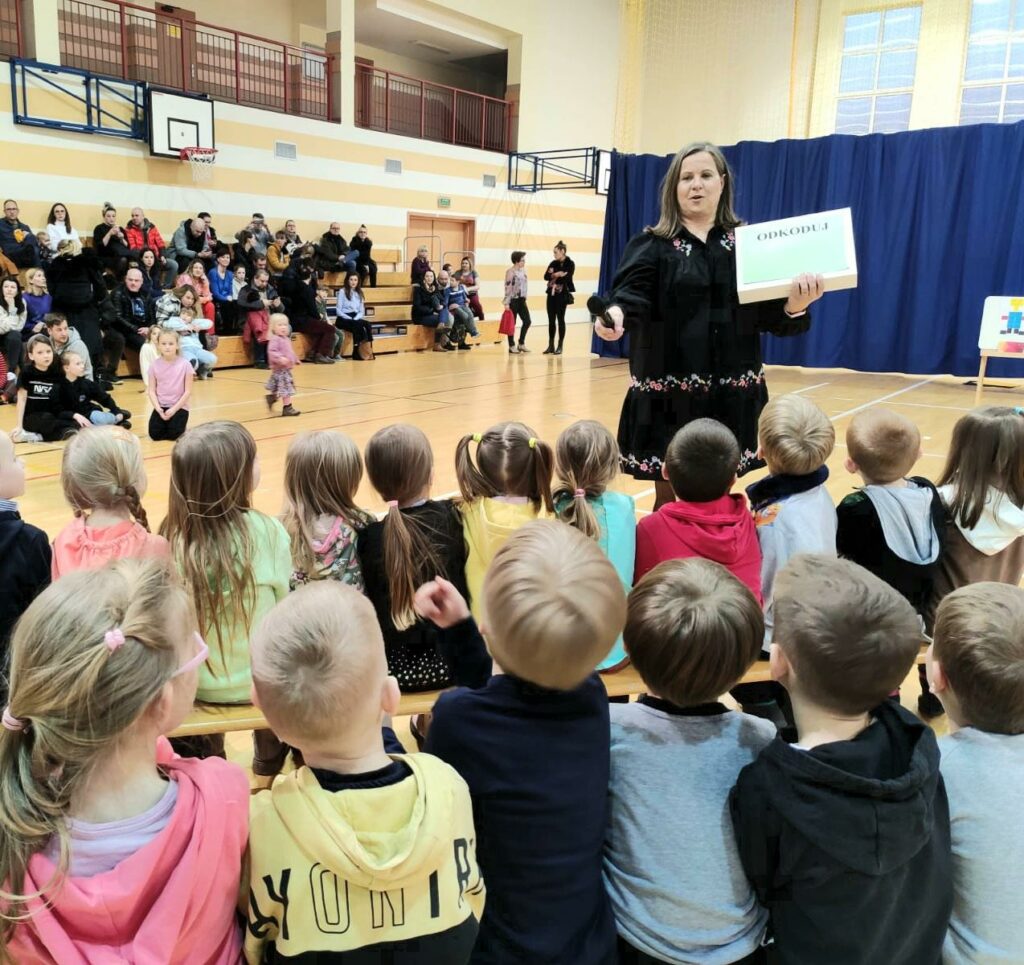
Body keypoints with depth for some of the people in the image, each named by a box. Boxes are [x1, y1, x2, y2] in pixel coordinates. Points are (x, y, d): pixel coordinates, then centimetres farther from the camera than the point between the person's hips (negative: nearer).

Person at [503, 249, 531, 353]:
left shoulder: (523, 271, 11)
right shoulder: (510, 272, -11)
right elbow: (507, 288, -14)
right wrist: (506, 303, -17)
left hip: (522, 300, 7)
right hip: (513, 300, -7)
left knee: (527, 321, 4)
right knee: (512, 324, 0)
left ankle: (521, 344, 16)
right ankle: (512, 346, 8)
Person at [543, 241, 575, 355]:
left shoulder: (570, 264, -5)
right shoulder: (553, 263, 10)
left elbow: (566, 278, -16)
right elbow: (546, 276, 1)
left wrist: (554, 276, -10)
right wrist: (556, 274, -17)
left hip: (562, 295, -5)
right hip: (551, 294, 5)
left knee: (560, 320, 0)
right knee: (551, 320, 6)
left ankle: (560, 346, 6)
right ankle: (551, 345, 12)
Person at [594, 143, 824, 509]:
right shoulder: (651, 244, 1)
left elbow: (771, 314, 1)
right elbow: (632, 291, -16)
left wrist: (796, 305, -21)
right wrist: (616, 312, -39)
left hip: (731, 395, 3)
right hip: (668, 393, -2)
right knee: (669, 496, 6)